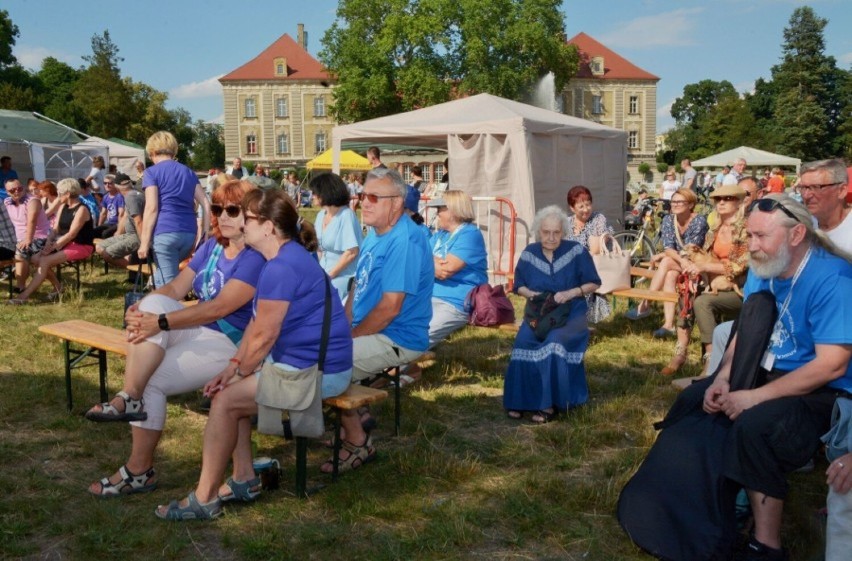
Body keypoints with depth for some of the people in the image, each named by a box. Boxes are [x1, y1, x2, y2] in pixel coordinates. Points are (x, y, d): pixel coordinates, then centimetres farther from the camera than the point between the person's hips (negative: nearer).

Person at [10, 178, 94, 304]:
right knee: (36, 259, -9)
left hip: (81, 246, -9)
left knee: (45, 261, -23)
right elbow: (56, 229, 8)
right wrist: (49, 242, -12)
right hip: (65, 243, 9)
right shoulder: (63, 207, 11)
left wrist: (53, 247, -22)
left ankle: (24, 295, -21)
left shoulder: (82, 209, -16)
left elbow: (71, 234, -21)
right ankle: (58, 288, 3)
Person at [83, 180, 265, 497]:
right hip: (197, 330, 7)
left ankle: (140, 471, -4)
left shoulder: (257, 257, -16)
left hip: (230, 343, -7)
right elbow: (175, 288, 4)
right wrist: (142, 308, -17)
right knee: (154, 304, -20)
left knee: (151, 381, -18)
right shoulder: (211, 246, 11)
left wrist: (161, 323, -29)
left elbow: (219, 307, -25)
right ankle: (130, 397, -26)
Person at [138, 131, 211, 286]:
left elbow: (151, 208, -7)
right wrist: (205, 234, 11)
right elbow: (206, 204, 10)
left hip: (165, 232, -5)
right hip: (189, 233, 5)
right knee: (162, 275, 24)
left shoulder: (152, 172, 3)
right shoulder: (189, 172, 18)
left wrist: (144, 242, -6)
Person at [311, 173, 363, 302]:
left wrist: (329, 275, -15)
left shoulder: (346, 215, -15)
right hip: (325, 272, 7)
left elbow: (352, 252, -20)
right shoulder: (321, 215, 8)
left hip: (342, 275, -7)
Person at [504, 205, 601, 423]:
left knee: (555, 342, -34)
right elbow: (518, 286, 12)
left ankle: (550, 403, -23)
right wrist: (531, 294, -10)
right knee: (524, 342, -28)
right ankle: (521, 400, -15)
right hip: (538, 312, 3)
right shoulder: (529, 253, 4)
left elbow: (594, 283, 1)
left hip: (570, 313, -3)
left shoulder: (577, 251, -3)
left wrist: (570, 293, -15)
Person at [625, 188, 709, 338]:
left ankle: (645, 305, -28)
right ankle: (669, 324, -40)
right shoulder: (668, 220, 1)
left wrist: (664, 256, -17)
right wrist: (681, 260, -29)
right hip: (674, 265, 4)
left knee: (666, 262, -29)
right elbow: (668, 248, -9)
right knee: (670, 275, -30)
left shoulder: (699, 220, -12)